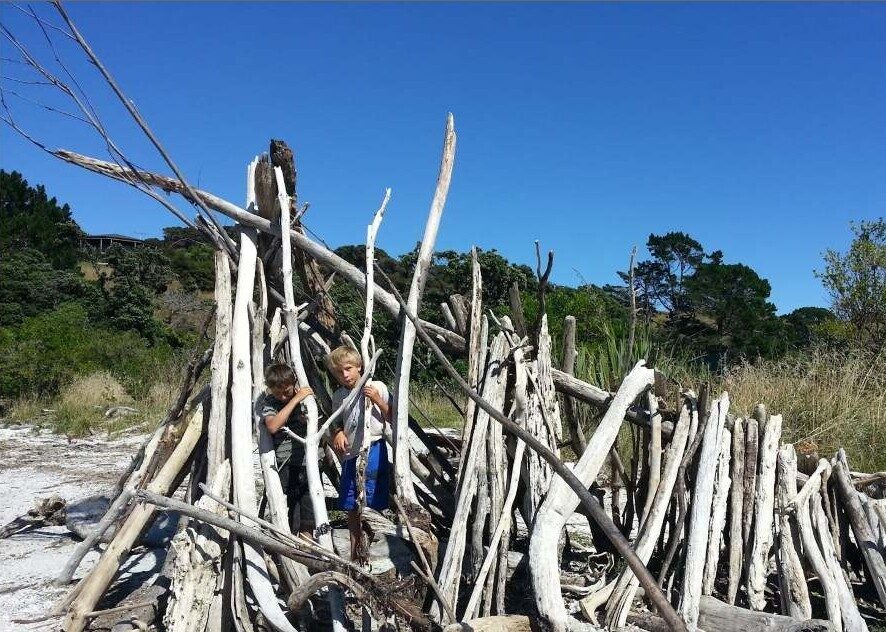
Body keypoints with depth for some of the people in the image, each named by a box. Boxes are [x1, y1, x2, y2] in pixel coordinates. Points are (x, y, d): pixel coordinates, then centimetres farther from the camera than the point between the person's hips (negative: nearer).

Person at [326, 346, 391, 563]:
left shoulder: (377, 387, -4)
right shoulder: (339, 396, 7)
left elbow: (391, 418, 0)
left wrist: (377, 400, -15)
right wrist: (337, 434, -4)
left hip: (373, 447, -4)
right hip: (350, 453, 4)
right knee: (351, 505, 11)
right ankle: (356, 548, 28)